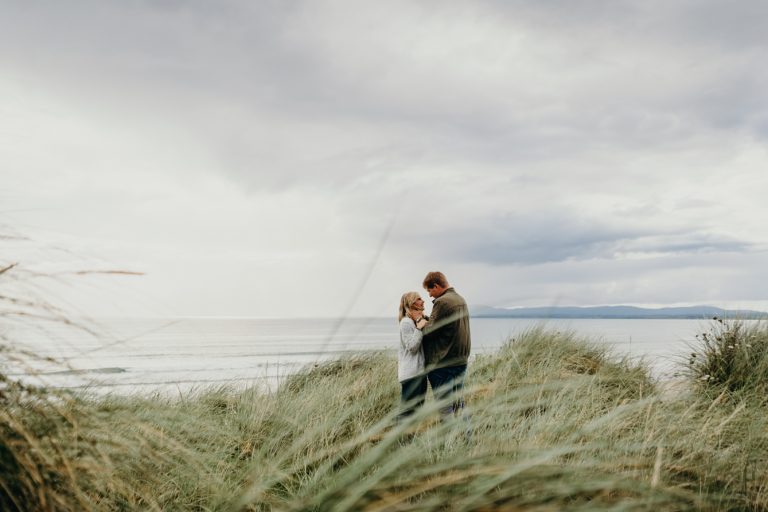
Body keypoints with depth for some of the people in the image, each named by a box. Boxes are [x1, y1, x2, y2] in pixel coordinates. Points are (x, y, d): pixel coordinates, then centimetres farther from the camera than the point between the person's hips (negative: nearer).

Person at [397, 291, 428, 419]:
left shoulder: (421, 320, 13)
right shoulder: (406, 322, -13)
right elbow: (412, 347, -20)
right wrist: (419, 328, -24)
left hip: (420, 370, 9)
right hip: (411, 373, -9)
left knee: (418, 409, 13)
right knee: (408, 411, -6)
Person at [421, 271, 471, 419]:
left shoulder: (442, 302, -16)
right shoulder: (461, 300, 12)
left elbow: (431, 330, -15)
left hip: (442, 363, -9)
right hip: (461, 360, 9)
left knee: (445, 406, -1)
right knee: (458, 402, 15)